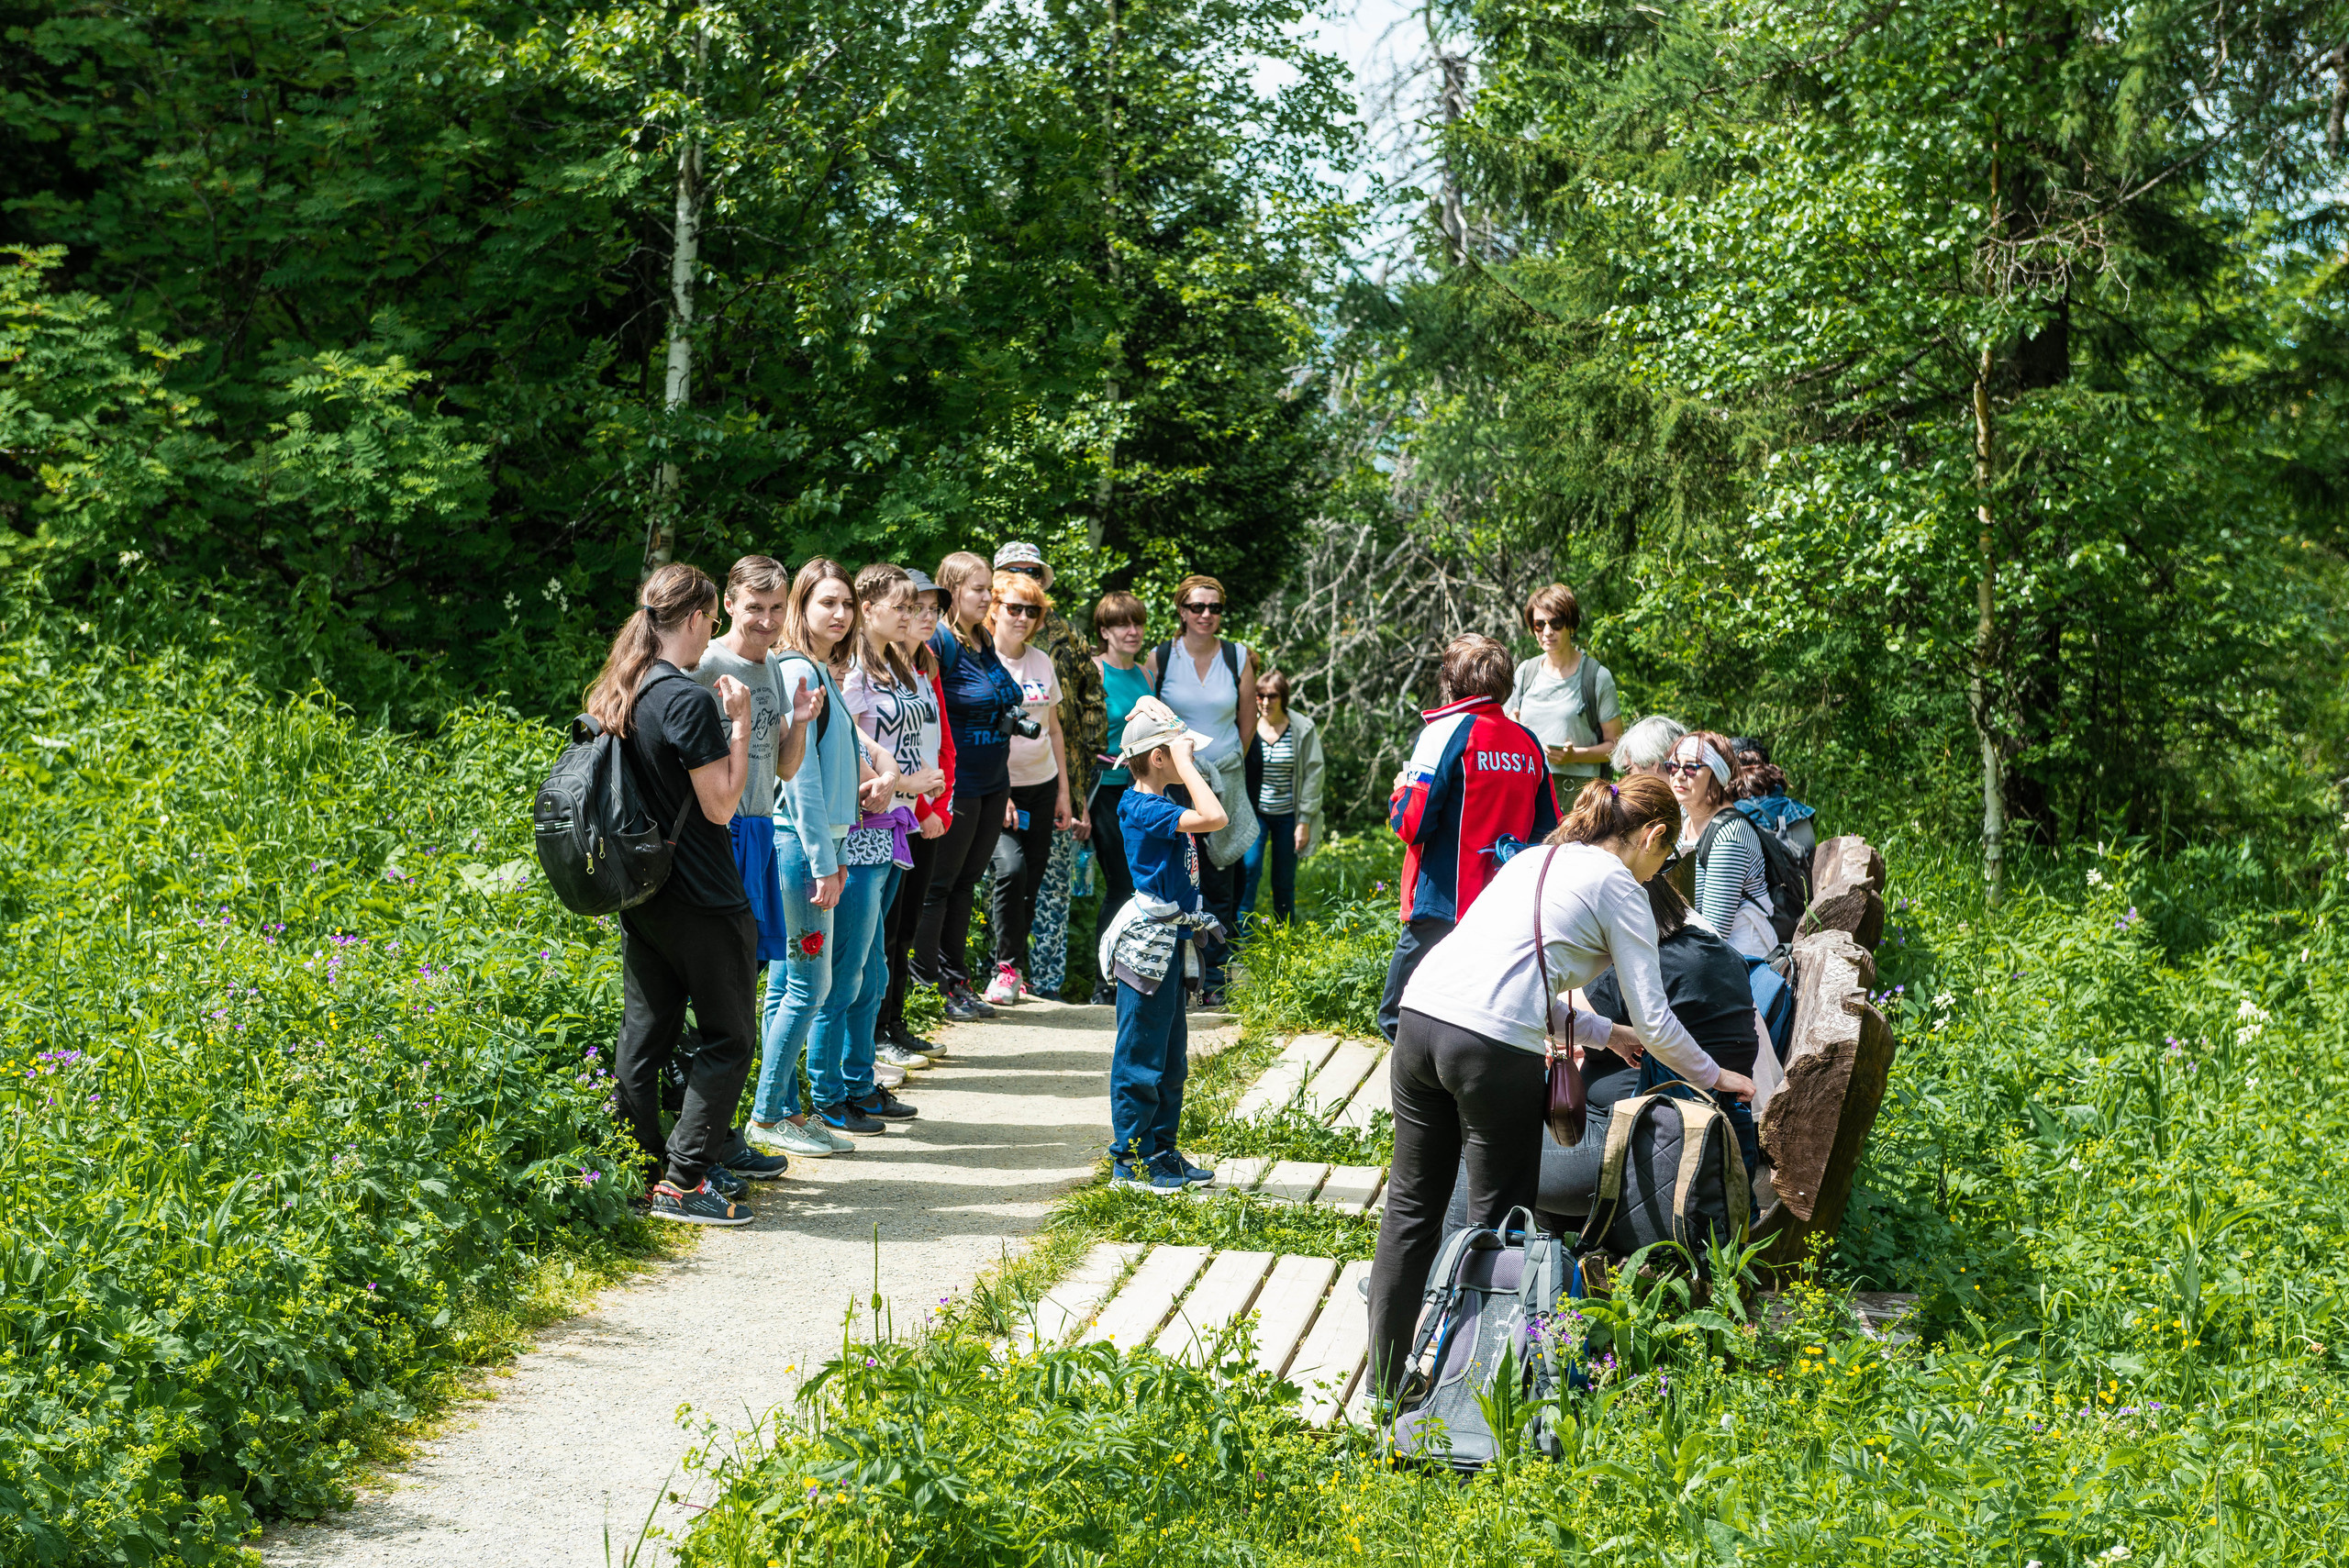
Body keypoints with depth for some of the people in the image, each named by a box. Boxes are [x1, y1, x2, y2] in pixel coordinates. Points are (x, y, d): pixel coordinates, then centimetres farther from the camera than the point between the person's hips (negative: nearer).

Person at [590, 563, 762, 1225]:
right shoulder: (689, 700, -19)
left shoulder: (618, 694, 7)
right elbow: (721, 806, -17)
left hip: (640, 893, 8)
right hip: (701, 902, -8)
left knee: (644, 1039, 12)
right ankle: (684, 1183, 1)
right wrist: (739, 724, -10)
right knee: (727, 1040, 3)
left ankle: (644, 1176, 17)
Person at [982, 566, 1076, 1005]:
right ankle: (1007, 967, -8)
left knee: (1032, 877, 5)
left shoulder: (1042, 662, 9)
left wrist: (1064, 791, 12)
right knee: (1011, 867, -19)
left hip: (1043, 784, 5)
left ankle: (1017, 968, 16)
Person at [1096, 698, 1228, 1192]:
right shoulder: (1142, 809, -18)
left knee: (1170, 1058, 16)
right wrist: (1185, 764, -22)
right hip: (1149, 945, -10)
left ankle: (1161, 1151, 25)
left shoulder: (1152, 802, 10)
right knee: (1140, 1057, -1)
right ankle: (1131, 1160, 6)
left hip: (1169, 944, 10)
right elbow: (1214, 817, -30)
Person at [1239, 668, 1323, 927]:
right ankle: (1240, 933, -8)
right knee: (1248, 866, -17)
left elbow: (1313, 775, -2)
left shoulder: (1303, 729, -5)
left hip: (1287, 815, 0)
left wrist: (1305, 821, -5)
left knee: (1284, 881, 6)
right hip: (1254, 811, 0)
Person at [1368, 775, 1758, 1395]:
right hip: (1493, 1047, -7)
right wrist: (1712, 1076, 20)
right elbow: (1654, 1021, 4)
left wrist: (1601, 1031, 39)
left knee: (1412, 1209, 15)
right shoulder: (1619, 887, 5)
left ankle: (1383, 1382, 22)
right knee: (1496, 1224, 5)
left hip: (1421, 1014, 7)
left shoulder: (1536, 858, 26)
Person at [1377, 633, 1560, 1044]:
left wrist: (1401, 792, 6)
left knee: (1397, 1018, 0)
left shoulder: (1446, 733, -10)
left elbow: (1412, 822, -14)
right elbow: (1550, 829, 12)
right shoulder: (1528, 742, 7)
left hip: (1444, 907, -6)